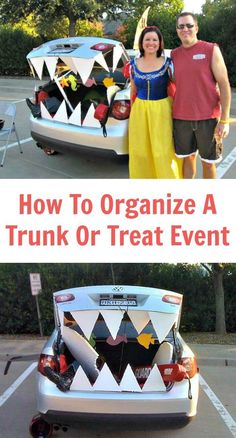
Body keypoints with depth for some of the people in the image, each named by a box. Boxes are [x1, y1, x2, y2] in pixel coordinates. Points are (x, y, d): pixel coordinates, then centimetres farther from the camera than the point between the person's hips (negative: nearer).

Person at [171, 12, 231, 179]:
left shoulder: (211, 50, -3)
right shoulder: (174, 55, 8)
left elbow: (224, 85, -5)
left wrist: (224, 120, -11)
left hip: (208, 118, -3)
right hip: (181, 118, 3)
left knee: (208, 162, 6)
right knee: (188, 158, 11)